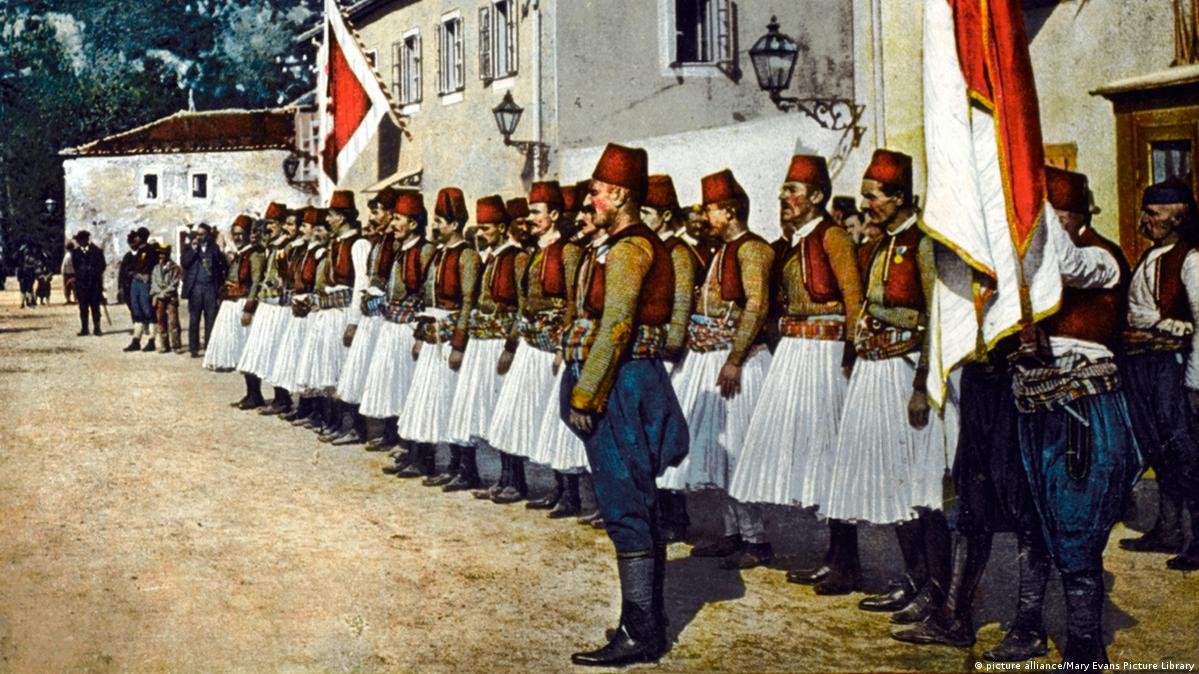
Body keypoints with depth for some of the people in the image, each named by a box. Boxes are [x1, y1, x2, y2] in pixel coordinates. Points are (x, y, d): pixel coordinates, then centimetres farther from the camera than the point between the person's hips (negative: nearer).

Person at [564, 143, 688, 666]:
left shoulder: (628, 249, -15)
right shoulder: (642, 244, 18)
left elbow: (614, 328, -21)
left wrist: (584, 395, -19)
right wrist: (586, 388, 21)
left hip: (619, 384, -11)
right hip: (636, 382, 11)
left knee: (625, 509, -7)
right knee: (639, 506, 14)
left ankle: (638, 635, -3)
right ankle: (648, 622, 22)